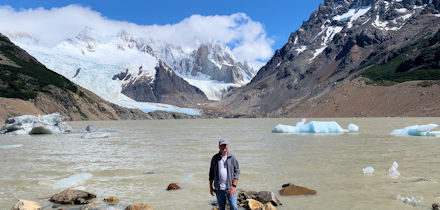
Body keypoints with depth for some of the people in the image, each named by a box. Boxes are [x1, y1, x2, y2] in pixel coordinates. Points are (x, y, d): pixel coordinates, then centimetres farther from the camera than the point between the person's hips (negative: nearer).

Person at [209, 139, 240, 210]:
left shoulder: (232, 158, 0)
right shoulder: (215, 158, 4)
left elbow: (237, 172, 0)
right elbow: (211, 173, 10)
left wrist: (234, 185, -10)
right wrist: (210, 186, 6)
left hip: (230, 188, -1)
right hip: (219, 188, 1)